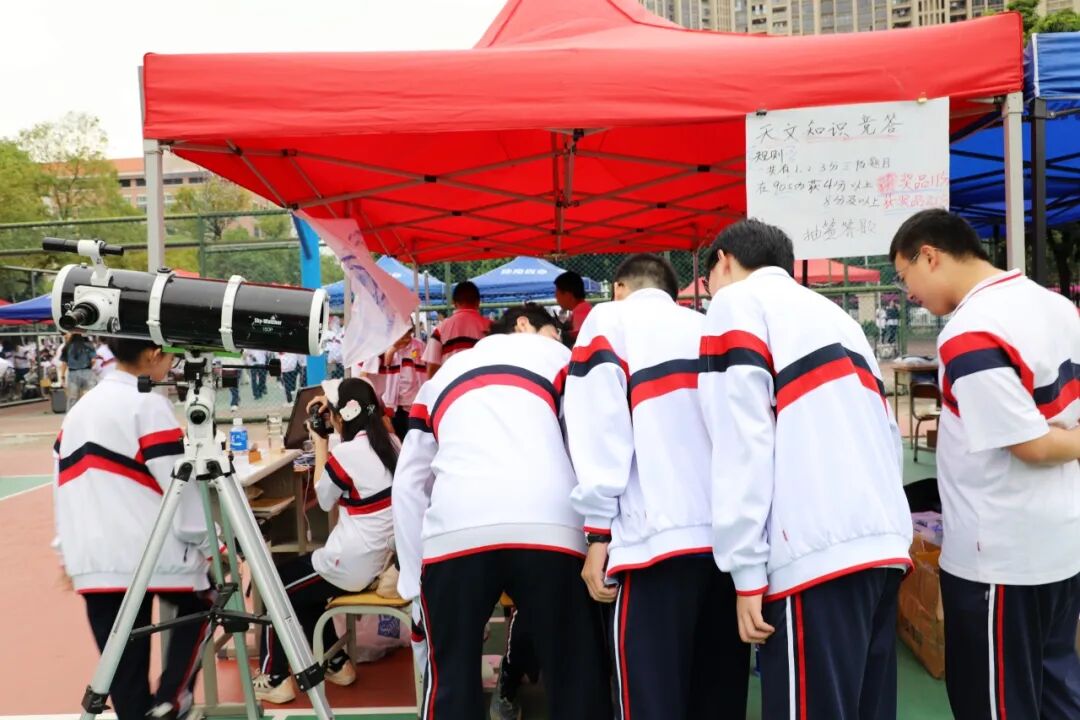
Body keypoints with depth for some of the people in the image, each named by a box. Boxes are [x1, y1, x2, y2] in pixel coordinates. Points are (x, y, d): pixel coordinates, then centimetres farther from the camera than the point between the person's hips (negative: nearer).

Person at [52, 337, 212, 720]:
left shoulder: (77, 410, 16)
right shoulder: (148, 404, -8)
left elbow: (64, 484, 19)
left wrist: (67, 550, 25)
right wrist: (208, 543, -3)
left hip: (92, 560, 7)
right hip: (148, 552, -6)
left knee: (124, 666, 10)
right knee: (201, 605, 16)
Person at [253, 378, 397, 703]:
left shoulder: (344, 454, -18)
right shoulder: (391, 443, 3)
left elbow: (324, 500, -1)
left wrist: (320, 443, 1)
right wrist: (334, 431, 11)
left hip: (352, 566, -8)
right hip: (381, 560, 8)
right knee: (302, 589, 27)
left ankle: (275, 679, 19)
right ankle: (337, 663, 30)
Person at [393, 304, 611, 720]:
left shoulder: (443, 375, 33)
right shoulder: (554, 355, 25)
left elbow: (408, 483, 27)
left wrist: (413, 580, 27)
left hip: (454, 532, 2)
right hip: (548, 526, -2)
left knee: (451, 686, 17)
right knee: (577, 679, 11)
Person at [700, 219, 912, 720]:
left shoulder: (738, 302, 3)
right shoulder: (835, 313, 26)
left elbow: (743, 439, -9)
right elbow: (886, 431, 20)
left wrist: (747, 571, -9)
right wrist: (880, 525, 21)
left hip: (817, 551, -8)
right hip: (883, 543, 8)